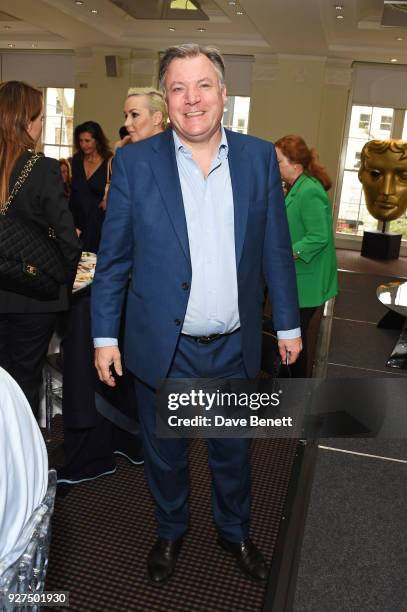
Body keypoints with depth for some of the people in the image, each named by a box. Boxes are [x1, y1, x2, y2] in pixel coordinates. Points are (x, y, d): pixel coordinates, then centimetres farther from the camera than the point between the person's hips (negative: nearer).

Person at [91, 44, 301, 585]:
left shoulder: (260, 157, -2)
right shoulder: (134, 162, -7)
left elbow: (275, 249, 3)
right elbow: (113, 257, -4)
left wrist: (288, 323, 5)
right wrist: (104, 335, -4)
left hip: (235, 347, 2)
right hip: (162, 347, -1)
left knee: (233, 451, 21)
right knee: (164, 453, 19)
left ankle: (235, 532, 48)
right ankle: (170, 531, 48)